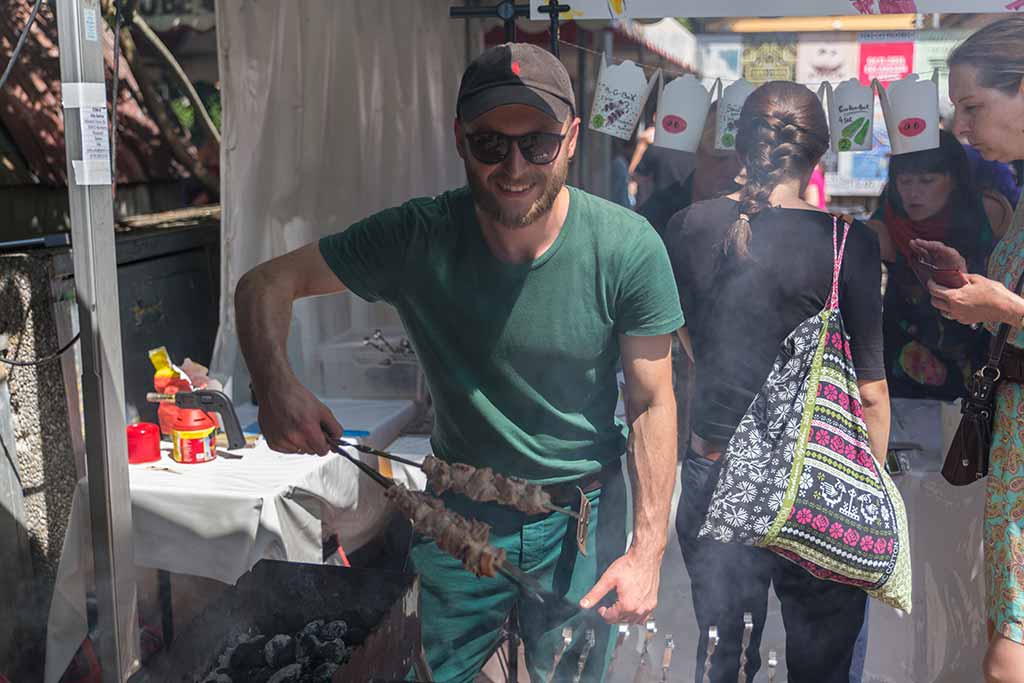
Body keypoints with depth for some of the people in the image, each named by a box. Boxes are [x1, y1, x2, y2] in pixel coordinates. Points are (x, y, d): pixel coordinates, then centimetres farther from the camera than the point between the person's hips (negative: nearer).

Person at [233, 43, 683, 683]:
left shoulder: (629, 248, -19)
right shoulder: (417, 238, -17)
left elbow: (653, 403, -11)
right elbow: (266, 283, -9)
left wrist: (648, 551, -13)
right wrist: (277, 386, -28)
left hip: (584, 513, 0)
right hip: (461, 512, 1)